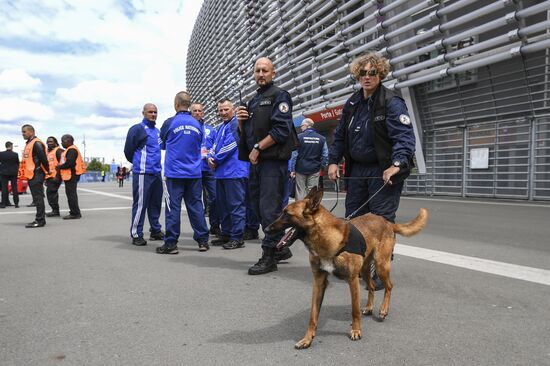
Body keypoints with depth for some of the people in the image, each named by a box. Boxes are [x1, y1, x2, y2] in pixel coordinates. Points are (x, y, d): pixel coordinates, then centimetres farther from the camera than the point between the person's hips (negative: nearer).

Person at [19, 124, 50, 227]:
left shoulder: (37, 143, -12)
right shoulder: (29, 144, 19)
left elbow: (43, 158, -18)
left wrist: (47, 170, -11)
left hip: (37, 175, -10)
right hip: (31, 175, 10)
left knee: (38, 197, -8)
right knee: (37, 198, 12)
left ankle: (40, 220, -5)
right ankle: (40, 219, 18)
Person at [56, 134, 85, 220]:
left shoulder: (72, 150, -14)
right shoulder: (69, 150, 20)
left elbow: (69, 163, -23)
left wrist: (60, 167, -10)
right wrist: (60, 166, 8)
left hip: (71, 175, -11)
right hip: (70, 175, 11)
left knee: (71, 194, -8)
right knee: (71, 194, 15)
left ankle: (75, 213, -5)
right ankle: (75, 212, 21)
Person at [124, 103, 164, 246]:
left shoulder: (157, 131, 16)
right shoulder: (137, 129, -6)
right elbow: (128, 150, -3)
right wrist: (138, 163, 10)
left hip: (156, 172, 7)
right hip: (143, 173, -7)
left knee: (156, 203, 13)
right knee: (140, 204, -4)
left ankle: (156, 230, 24)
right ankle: (136, 234, 4)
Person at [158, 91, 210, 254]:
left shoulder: (170, 123, -5)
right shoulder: (197, 125, 4)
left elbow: (162, 144, 9)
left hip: (175, 172, -3)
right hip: (194, 172, 4)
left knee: (173, 207, 1)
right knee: (196, 205, 9)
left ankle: (171, 243, 5)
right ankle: (203, 240, 13)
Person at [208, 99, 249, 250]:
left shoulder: (236, 124, -10)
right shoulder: (222, 127, 21)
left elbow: (230, 145, -17)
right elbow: (216, 145, 20)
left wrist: (216, 160, -7)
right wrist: (211, 157, -1)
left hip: (234, 171, -10)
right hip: (221, 172, 10)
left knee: (236, 205, -6)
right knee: (223, 205, 15)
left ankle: (237, 237, 0)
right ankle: (226, 234, 25)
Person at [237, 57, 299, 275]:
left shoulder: (279, 96, -3)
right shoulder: (253, 101, 22)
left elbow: (281, 130, -15)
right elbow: (246, 133, 24)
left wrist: (258, 148, -14)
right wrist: (241, 122, 4)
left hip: (273, 161, -8)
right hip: (256, 161, 9)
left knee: (269, 209, -7)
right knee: (259, 207, 12)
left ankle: (269, 257, 2)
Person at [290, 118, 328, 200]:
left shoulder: (299, 137, -6)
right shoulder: (321, 138, 2)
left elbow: (294, 154, -8)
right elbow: (325, 155, 2)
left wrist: (292, 169, -4)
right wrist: (321, 166, 11)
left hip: (301, 169, -2)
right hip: (315, 170, 2)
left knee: (300, 192, 5)